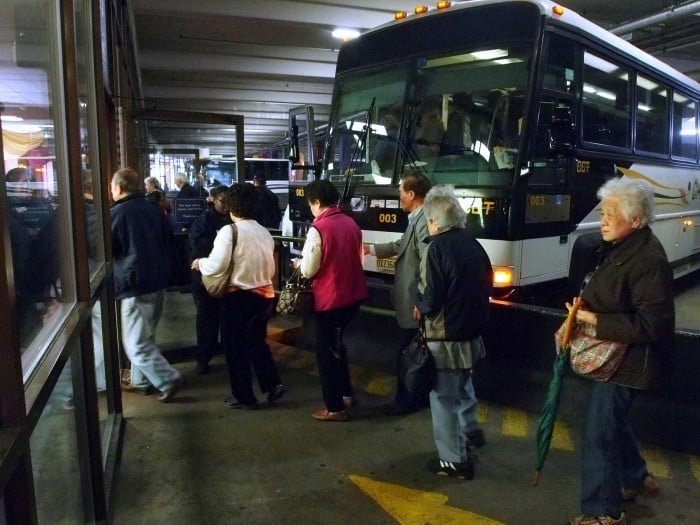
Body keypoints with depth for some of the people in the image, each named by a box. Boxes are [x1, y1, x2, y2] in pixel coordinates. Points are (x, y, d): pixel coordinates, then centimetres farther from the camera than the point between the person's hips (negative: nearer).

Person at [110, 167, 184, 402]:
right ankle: (140, 380, 29)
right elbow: (168, 241, 14)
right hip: (158, 281, 8)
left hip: (134, 285, -7)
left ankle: (169, 379, -3)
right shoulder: (153, 210, 8)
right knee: (145, 337, 19)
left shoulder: (117, 213, -11)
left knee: (136, 343, 1)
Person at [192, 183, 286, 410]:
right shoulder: (264, 232, 7)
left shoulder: (229, 231, -14)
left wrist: (199, 263, 0)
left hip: (237, 296, -6)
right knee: (257, 342, 23)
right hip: (264, 295, 6)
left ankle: (244, 396, 19)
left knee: (235, 347, 10)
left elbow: (216, 265, -19)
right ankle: (273, 384, 15)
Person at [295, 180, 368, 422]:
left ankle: (335, 408, 18)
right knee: (336, 345, 25)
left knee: (326, 352, 9)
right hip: (353, 295, 7)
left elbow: (309, 270, -14)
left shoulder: (318, 228, -18)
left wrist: (299, 263, 6)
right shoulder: (351, 223, 3)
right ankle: (346, 394, 35)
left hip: (330, 299, -7)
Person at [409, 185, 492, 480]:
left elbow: (429, 301, -21)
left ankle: (454, 461, 16)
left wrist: (414, 290, -1)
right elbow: (485, 286, 14)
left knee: (443, 398, 6)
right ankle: (464, 445, 41)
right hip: (471, 333, 8)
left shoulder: (438, 248, -20)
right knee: (463, 391, 24)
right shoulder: (473, 244, 3)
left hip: (445, 337, -8)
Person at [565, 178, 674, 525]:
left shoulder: (649, 260, -24)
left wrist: (595, 320, -25)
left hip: (627, 361, -10)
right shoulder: (616, 248, 6)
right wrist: (584, 304, 0)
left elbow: (651, 324, -26)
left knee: (599, 432, -2)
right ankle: (635, 477, 48)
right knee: (613, 419, 25)